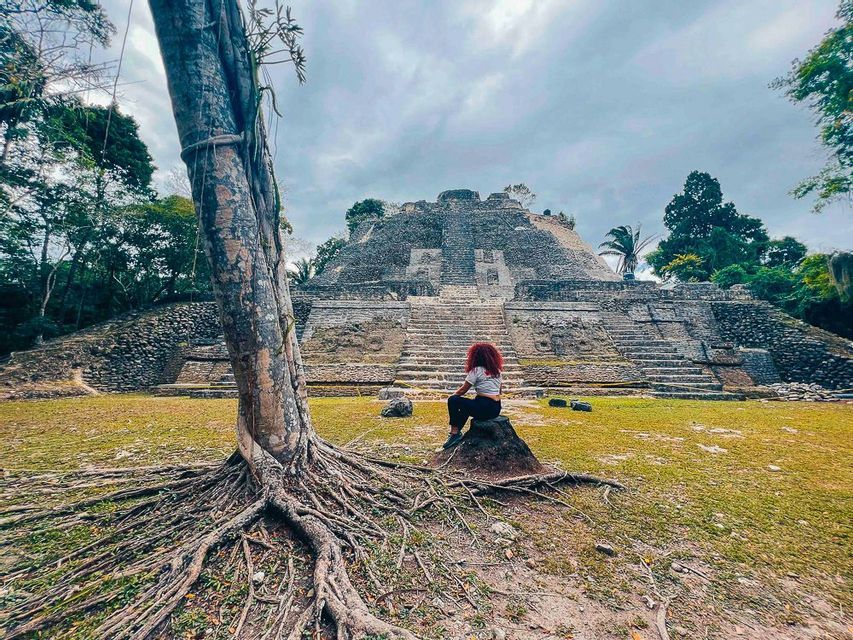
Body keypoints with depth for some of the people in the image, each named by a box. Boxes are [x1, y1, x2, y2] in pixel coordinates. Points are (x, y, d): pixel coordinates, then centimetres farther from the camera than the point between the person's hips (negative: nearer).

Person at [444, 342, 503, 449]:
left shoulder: (477, 370, -9)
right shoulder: (497, 371, 11)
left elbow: (463, 390, -4)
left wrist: (453, 396, 14)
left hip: (485, 408, -8)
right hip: (496, 409, 8)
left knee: (453, 401, -3)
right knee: (465, 404, 29)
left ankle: (455, 433, 1)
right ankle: (457, 432, 30)